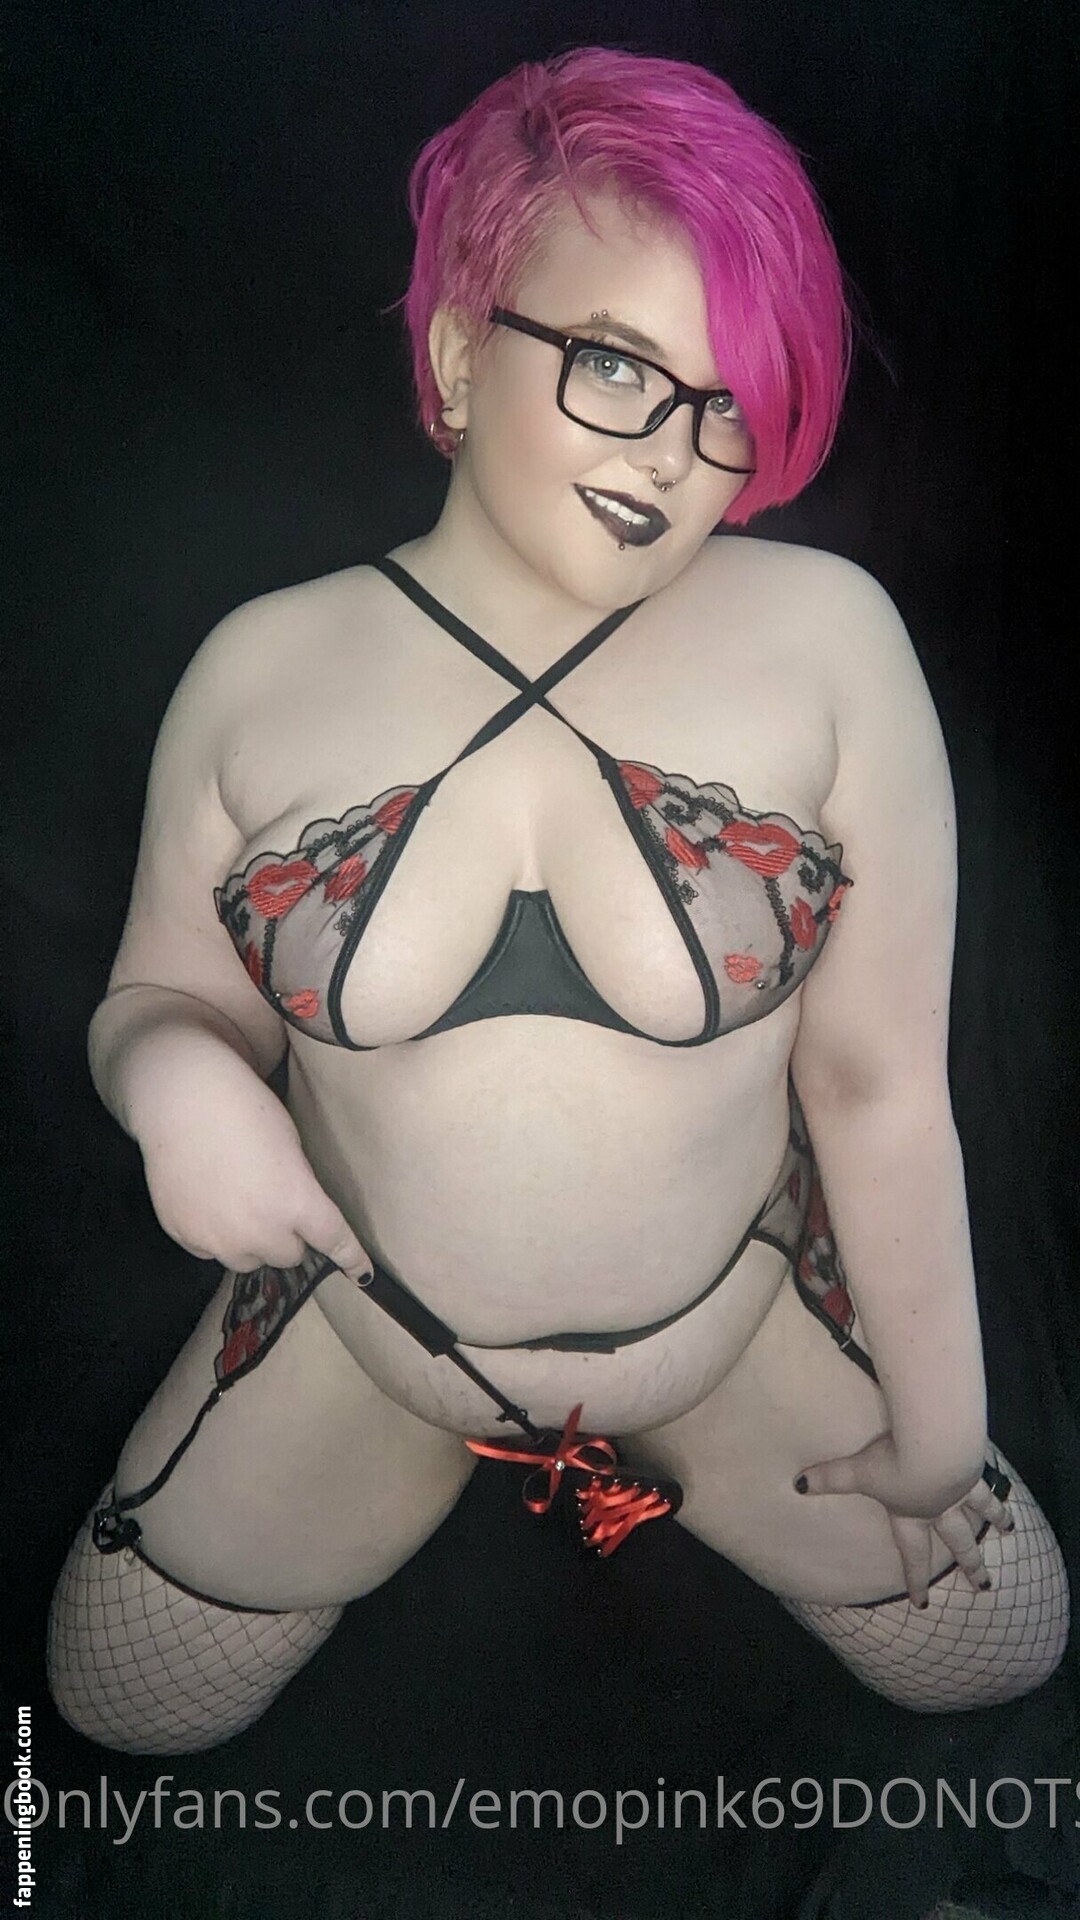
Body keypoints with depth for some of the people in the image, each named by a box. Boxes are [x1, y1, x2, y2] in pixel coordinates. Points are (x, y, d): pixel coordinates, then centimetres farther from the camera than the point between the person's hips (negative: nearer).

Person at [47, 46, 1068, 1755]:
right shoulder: (261, 669, -13)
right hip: (360, 1342, 1)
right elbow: (161, 998, -1)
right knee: (120, 1705, 15)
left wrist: (938, 1427, -6)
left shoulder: (828, 636, -19)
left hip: (741, 1330, 0)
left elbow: (882, 1075, -15)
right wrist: (173, 1073, -25)